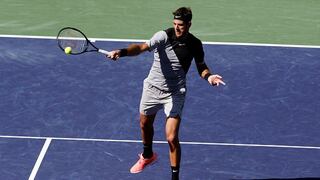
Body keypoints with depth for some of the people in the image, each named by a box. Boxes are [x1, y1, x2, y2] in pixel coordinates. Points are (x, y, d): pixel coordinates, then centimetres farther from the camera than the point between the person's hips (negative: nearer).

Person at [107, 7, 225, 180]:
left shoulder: (195, 44, -8)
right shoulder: (163, 36, -18)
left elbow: (201, 66, 7)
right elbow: (142, 47, -33)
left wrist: (209, 76, -16)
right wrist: (122, 52, -53)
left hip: (175, 94, -1)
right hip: (152, 88, 1)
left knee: (172, 138, -12)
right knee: (145, 124, 25)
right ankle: (147, 156, 56)